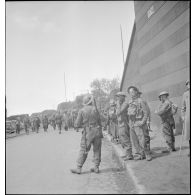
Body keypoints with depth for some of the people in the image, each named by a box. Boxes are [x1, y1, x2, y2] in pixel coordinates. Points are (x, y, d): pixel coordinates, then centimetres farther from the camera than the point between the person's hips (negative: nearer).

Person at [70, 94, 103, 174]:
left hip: (87, 132, -2)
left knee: (83, 151, 5)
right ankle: (96, 167, 17)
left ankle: (78, 168, 7)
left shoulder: (82, 111, -4)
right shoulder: (95, 109, 0)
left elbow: (77, 124, -3)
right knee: (97, 150, 12)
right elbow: (99, 121, 4)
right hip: (97, 131, 2)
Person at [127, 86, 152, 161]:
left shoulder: (140, 101, -7)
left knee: (142, 140, -9)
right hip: (131, 124, 7)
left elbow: (146, 113, -8)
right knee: (135, 141, 8)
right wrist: (130, 123, 15)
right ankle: (141, 154, 17)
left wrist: (143, 121, -16)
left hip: (139, 124, -7)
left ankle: (147, 154, 3)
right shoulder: (130, 102, 13)